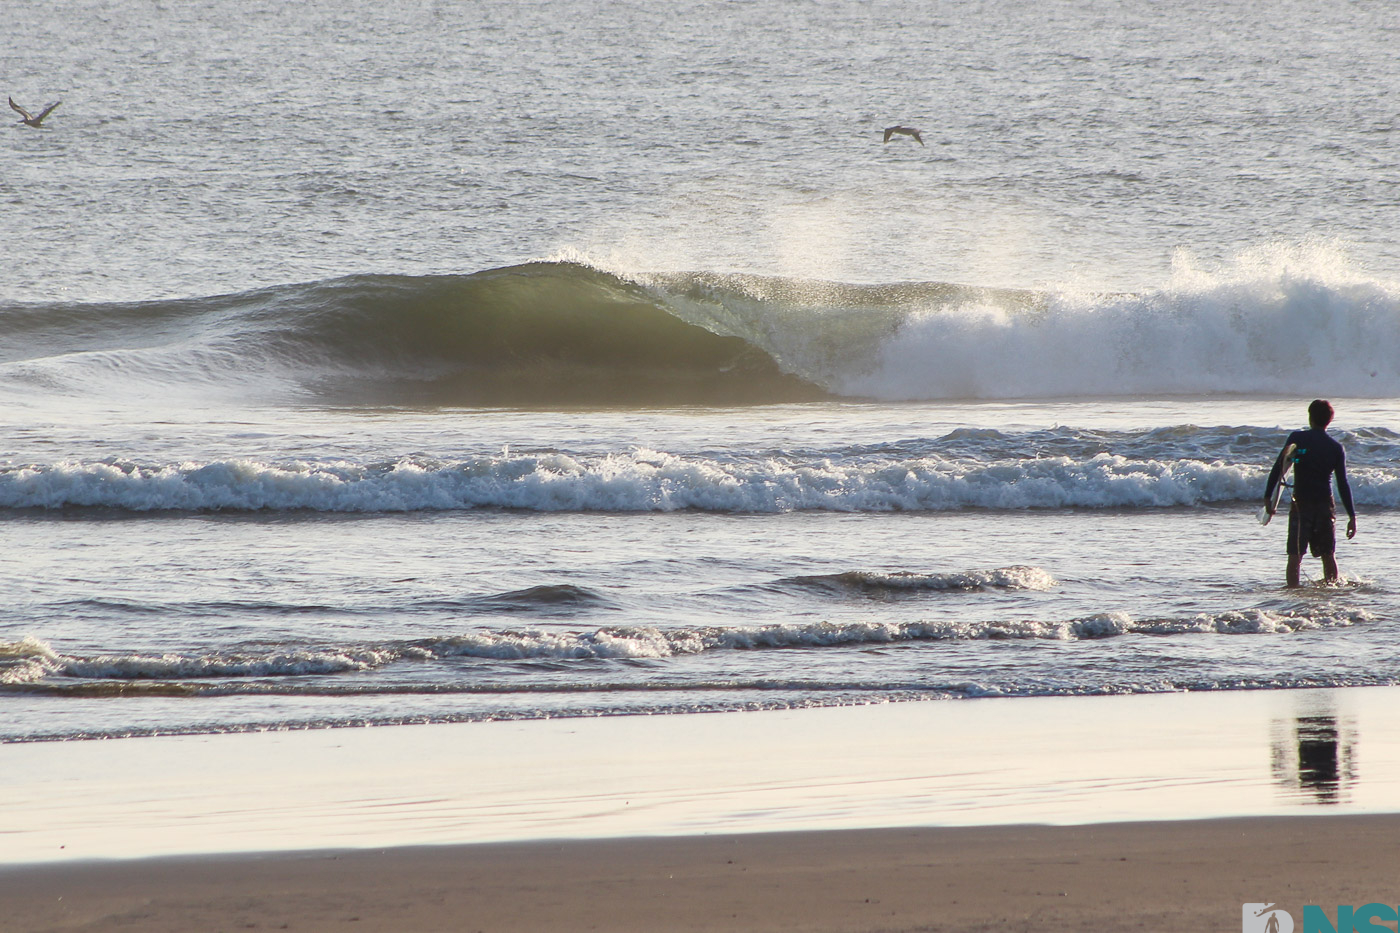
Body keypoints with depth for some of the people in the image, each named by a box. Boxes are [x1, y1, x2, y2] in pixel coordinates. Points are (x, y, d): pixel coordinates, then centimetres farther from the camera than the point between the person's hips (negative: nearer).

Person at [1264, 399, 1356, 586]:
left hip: (1301, 504, -2)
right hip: (1325, 504, 2)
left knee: (1295, 555, -2)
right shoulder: (1336, 447, 0)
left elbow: (1277, 469, -8)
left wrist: (1267, 497, -2)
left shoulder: (1297, 438, -4)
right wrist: (1352, 516, 1)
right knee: (1328, 555, 13)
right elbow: (1343, 485, -2)